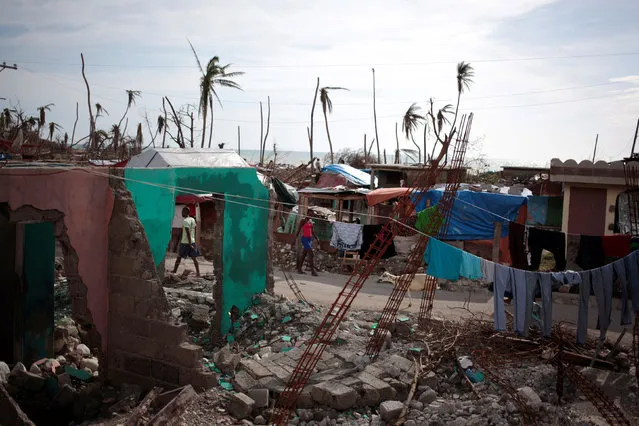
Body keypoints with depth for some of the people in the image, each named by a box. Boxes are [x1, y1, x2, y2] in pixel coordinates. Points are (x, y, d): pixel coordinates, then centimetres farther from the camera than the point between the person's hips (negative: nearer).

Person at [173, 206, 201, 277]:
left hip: (185, 242, -7)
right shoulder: (193, 220, 10)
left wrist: (190, 244, -21)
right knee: (194, 257, 3)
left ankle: (174, 271, 15)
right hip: (192, 241, 7)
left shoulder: (185, 221, -13)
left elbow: (188, 233, -19)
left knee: (179, 257, 7)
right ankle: (198, 273, -4)